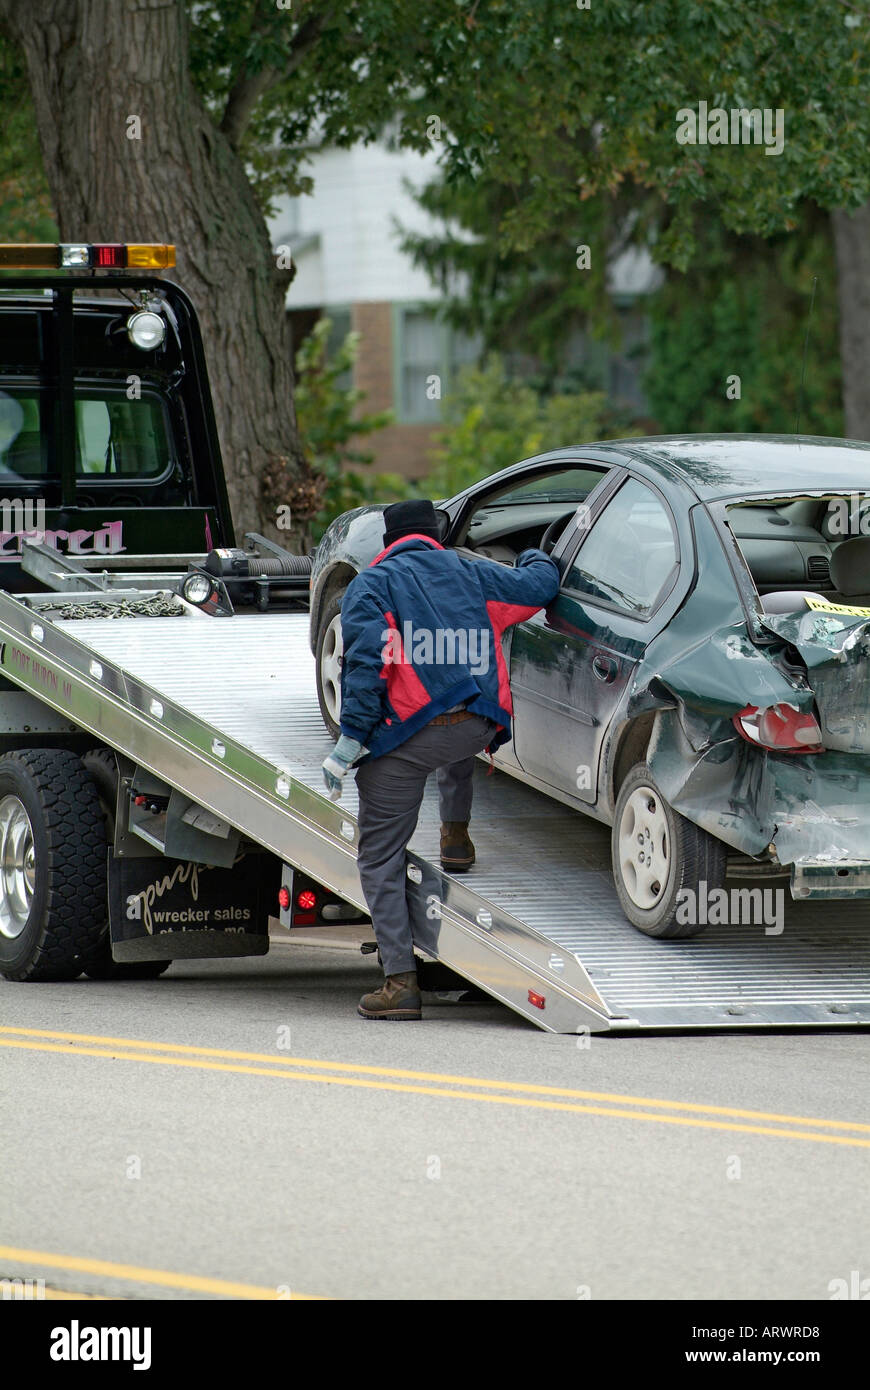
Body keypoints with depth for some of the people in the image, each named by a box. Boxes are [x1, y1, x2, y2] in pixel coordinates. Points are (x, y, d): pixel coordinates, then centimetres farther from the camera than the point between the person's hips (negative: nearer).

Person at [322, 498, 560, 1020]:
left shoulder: (371, 585, 6)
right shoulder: (471, 575, 18)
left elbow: (366, 663, -8)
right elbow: (540, 585, 29)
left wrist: (351, 739, -9)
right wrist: (537, 558, 53)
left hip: (404, 739, -4)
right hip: (474, 730, 4)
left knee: (381, 858, 6)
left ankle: (400, 980, -3)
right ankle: (456, 835, 39)